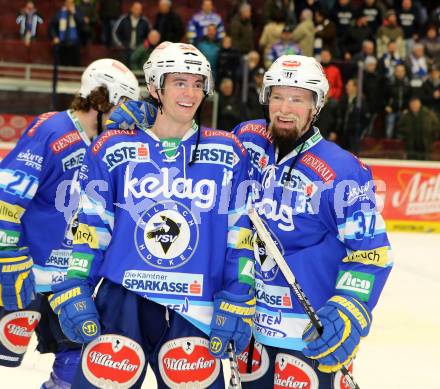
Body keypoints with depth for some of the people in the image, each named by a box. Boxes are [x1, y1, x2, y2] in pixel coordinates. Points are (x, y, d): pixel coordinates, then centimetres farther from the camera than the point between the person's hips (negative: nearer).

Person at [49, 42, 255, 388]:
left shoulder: (228, 153, 6)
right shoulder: (113, 149, 5)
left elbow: (240, 236, 6)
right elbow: (90, 228, 7)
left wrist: (237, 304, -1)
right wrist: (74, 292, 0)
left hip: (196, 316, 1)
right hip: (122, 302, 0)